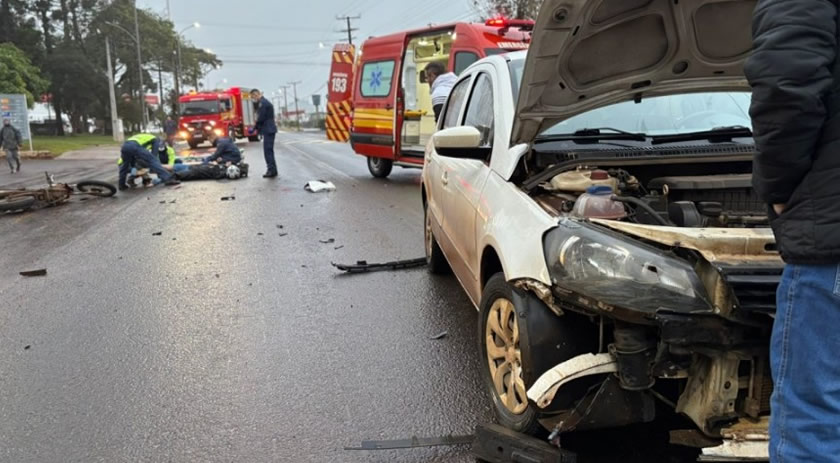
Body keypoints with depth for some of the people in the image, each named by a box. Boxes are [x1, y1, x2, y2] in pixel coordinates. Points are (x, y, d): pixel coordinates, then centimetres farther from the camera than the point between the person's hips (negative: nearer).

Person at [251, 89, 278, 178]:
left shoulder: (263, 103, -15)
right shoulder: (265, 102, 17)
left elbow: (261, 118, -17)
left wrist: (254, 127, -6)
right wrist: (256, 127, 16)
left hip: (268, 130, -10)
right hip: (269, 130, 10)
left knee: (268, 150, -9)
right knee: (269, 150, 13)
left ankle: (272, 170, -8)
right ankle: (272, 170, 18)